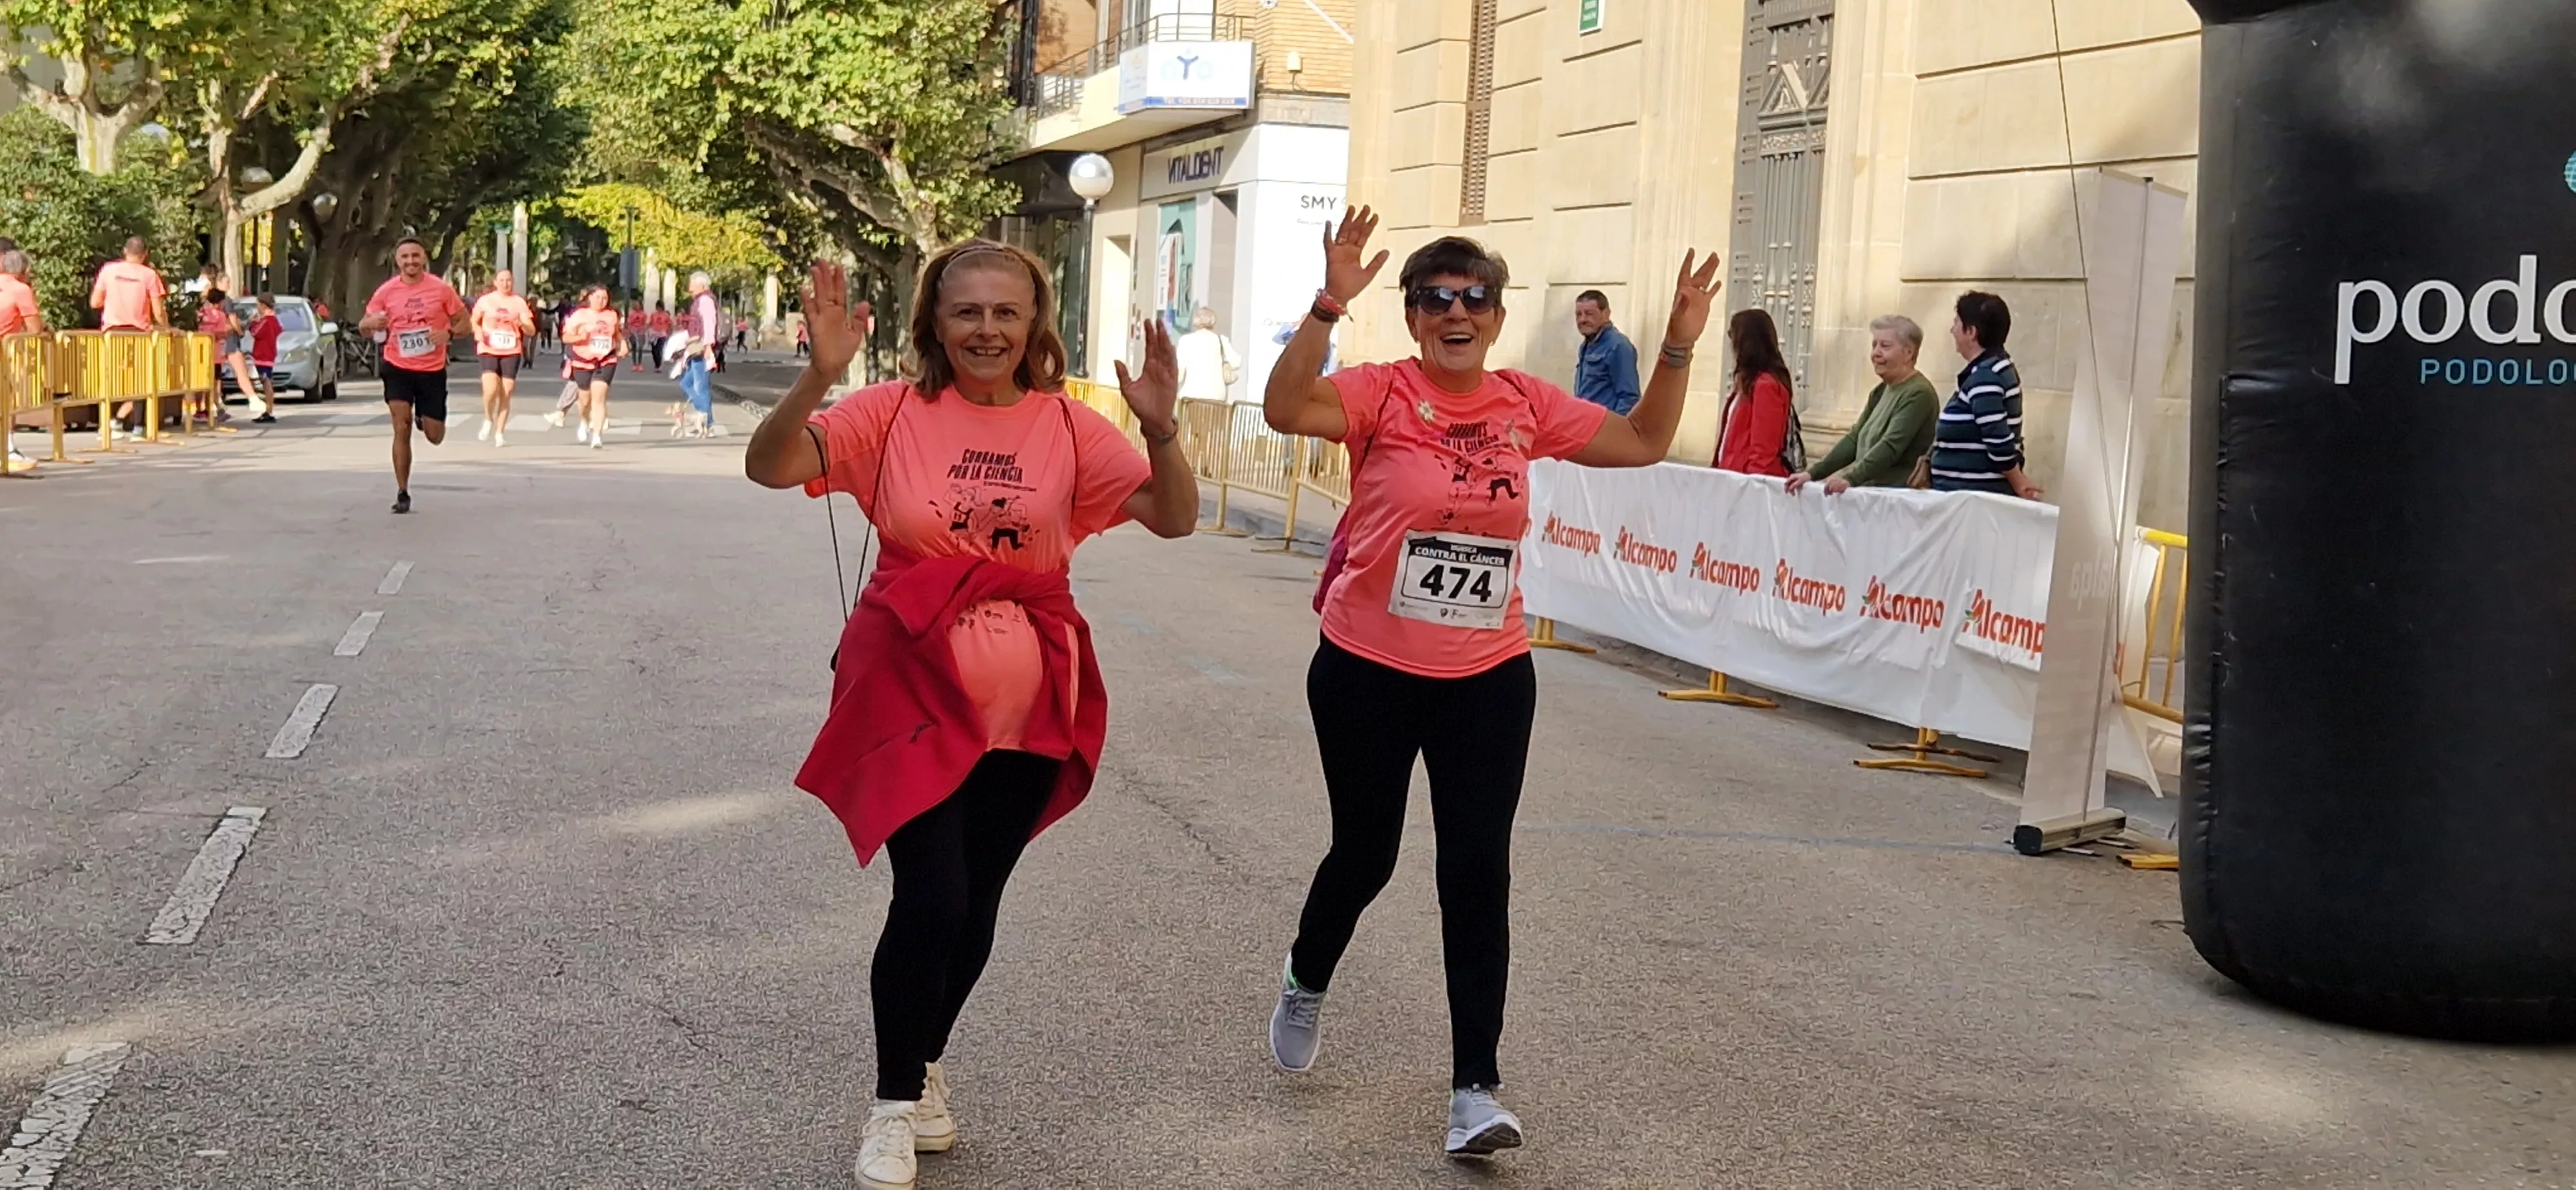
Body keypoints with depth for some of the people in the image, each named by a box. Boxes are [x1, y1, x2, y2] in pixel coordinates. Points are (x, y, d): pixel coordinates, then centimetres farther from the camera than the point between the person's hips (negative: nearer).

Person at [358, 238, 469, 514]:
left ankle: (424, 417, 44)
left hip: (433, 370, 0)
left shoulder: (441, 289, -4)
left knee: (435, 437, 6)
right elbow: (364, 326, 6)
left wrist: (449, 333, -19)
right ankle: (402, 494, -4)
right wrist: (371, 323, -19)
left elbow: (465, 324, 3)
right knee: (401, 428, -12)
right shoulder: (387, 291, -2)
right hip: (398, 369, 0)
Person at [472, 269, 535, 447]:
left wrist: (522, 324, -18)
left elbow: (532, 331, 3)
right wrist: (478, 331, -4)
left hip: (511, 352, 1)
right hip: (488, 350, -1)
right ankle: (488, 421, 9)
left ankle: (500, 433, 11)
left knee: (506, 394, 0)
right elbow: (474, 321, 18)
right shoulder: (485, 301, 4)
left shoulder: (519, 302, 5)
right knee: (491, 389, -18)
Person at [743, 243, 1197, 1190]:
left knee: (976, 904, 12)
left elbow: (1175, 518, -7)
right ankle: (894, 1107, 10)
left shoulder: (1067, 426, -1)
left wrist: (1161, 430, -25)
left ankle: (925, 1060, 39)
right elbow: (769, 468, -16)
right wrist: (820, 378, -32)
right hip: (913, 690, -3)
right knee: (930, 899, -10)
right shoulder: (893, 411, -6)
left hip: (1027, 703, 3)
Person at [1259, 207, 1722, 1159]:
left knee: (1478, 874, -1)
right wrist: (1330, 304, -39)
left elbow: (1643, 442, 9)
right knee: (1365, 854, 13)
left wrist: (1679, 345, -3)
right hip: (1369, 673, -2)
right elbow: (1284, 409, -29)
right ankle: (1307, 981, 46)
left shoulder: (1526, 404, 2)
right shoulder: (1382, 393, -11)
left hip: (1488, 678, 3)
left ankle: (1475, 1089, 5)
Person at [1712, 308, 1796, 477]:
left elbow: (1764, 446, -18)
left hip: (1749, 477, -9)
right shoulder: (1749, 381, 16)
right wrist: (1720, 467, 17)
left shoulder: (1766, 385, -14)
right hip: (1738, 474, 9)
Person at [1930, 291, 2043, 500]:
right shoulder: (2001, 367, 15)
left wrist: (2017, 483, -11)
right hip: (1985, 493, 10)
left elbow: (1998, 440, -22)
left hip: (1975, 495, -10)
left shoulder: (1984, 377, -17)